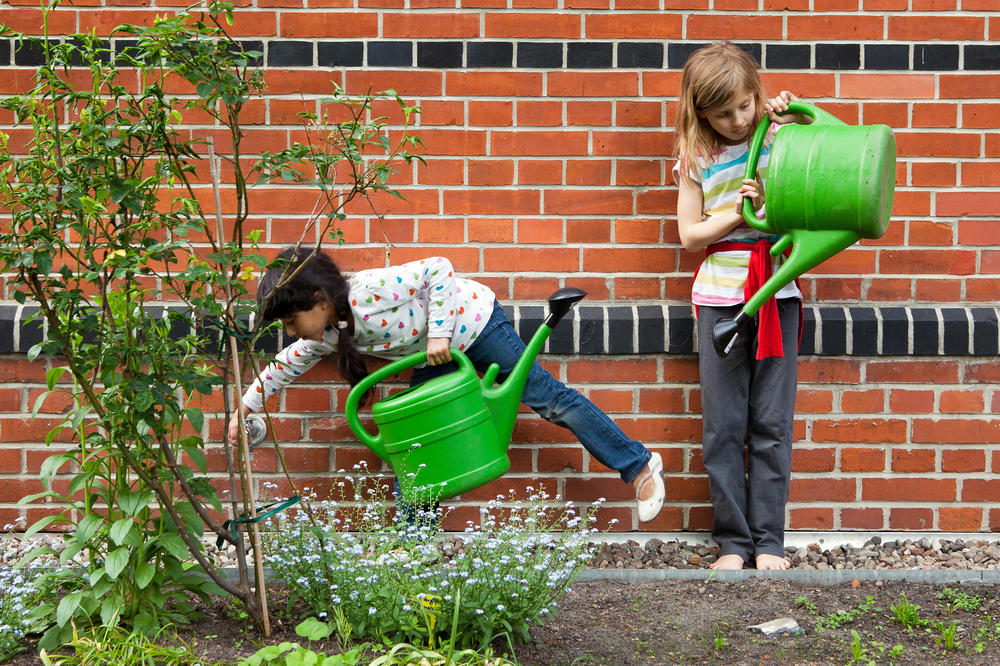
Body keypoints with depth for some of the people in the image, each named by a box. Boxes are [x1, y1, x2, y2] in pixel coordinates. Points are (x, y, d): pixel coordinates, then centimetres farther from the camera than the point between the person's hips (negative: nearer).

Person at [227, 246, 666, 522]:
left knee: (548, 398, -3)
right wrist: (245, 405, 10)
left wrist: (438, 335, -32)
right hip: (436, 356, 8)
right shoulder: (327, 333, -9)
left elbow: (437, 270, -30)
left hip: (470, 321, -8)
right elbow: (290, 362, 10)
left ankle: (639, 465, 9)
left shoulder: (369, 292, -34)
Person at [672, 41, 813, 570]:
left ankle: (768, 540, 9)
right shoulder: (696, 156, 4)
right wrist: (740, 211, -10)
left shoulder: (780, 136, 4)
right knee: (723, 424, 1)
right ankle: (732, 541, 9)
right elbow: (690, 234, 4)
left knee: (772, 422, 1)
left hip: (778, 292, 0)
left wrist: (794, 119, -1)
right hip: (721, 293, 0)